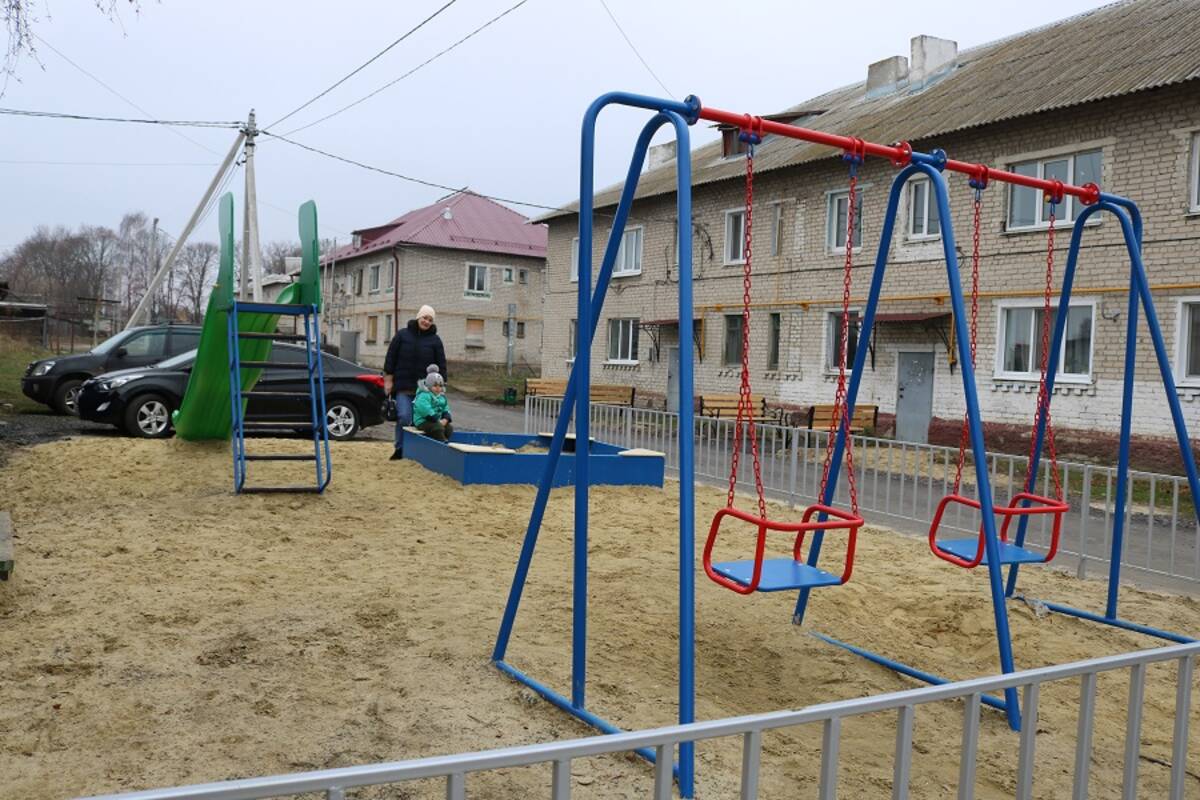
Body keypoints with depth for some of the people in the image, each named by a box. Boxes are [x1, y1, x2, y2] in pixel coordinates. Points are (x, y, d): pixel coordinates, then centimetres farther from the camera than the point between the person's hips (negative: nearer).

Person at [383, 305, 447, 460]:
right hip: (403, 388, -1)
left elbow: (441, 364, 6)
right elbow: (391, 358, 5)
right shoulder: (402, 335, 4)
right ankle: (400, 449, 3)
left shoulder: (435, 340, 6)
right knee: (404, 417, -13)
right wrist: (388, 379, 1)